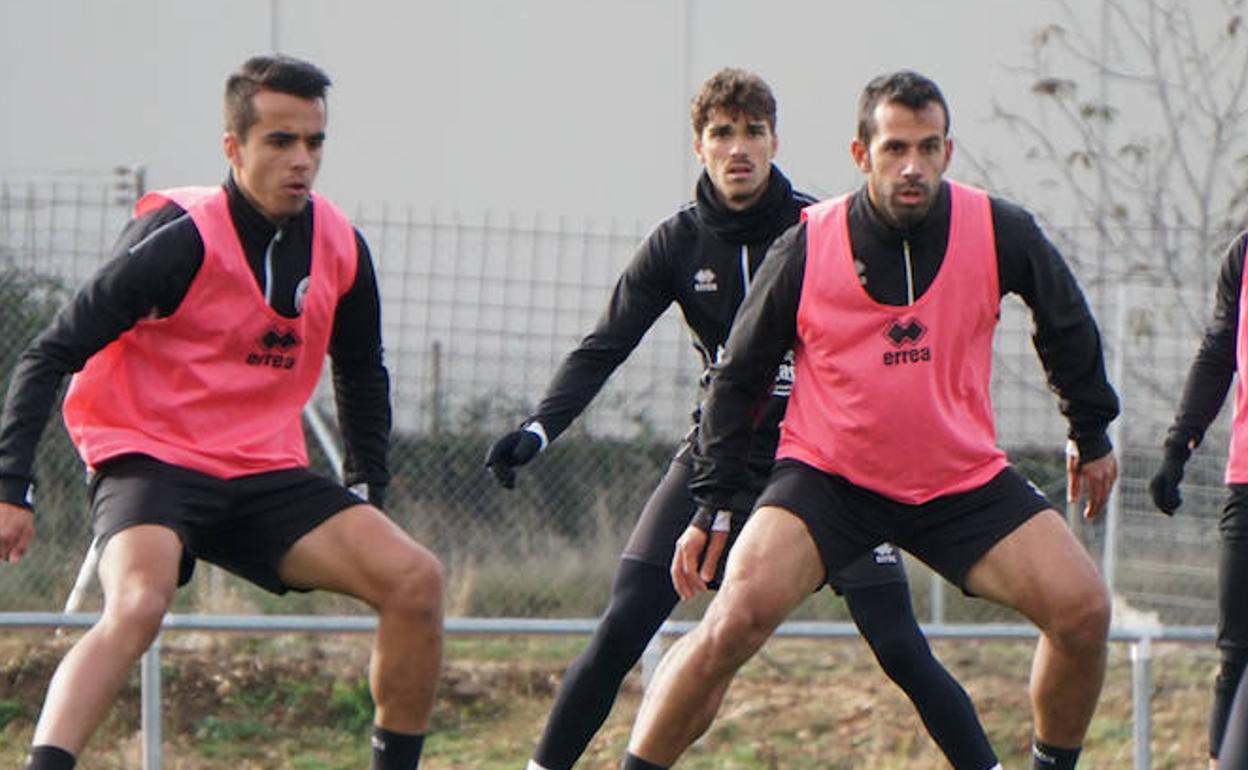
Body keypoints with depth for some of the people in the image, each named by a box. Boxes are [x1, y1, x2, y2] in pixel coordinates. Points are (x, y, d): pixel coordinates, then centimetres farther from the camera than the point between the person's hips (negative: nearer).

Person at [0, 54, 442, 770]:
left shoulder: (339, 247, 2)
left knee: (416, 578, -11)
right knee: (137, 605, -35)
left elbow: (363, 374, 22)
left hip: (266, 472, 6)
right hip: (150, 462, -6)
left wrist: (370, 489, 16)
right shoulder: (183, 240, -16)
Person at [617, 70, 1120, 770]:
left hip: (965, 481, 2)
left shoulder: (998, 232, -9)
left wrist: (1092, 434, 19)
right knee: (736, 619, -24)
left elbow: (1066, 320, 12)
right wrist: (711, 508, -2)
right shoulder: (808, 247, -12)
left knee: (1083, 610, -13)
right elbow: (737, 378, 0)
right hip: (826, 475, -2)